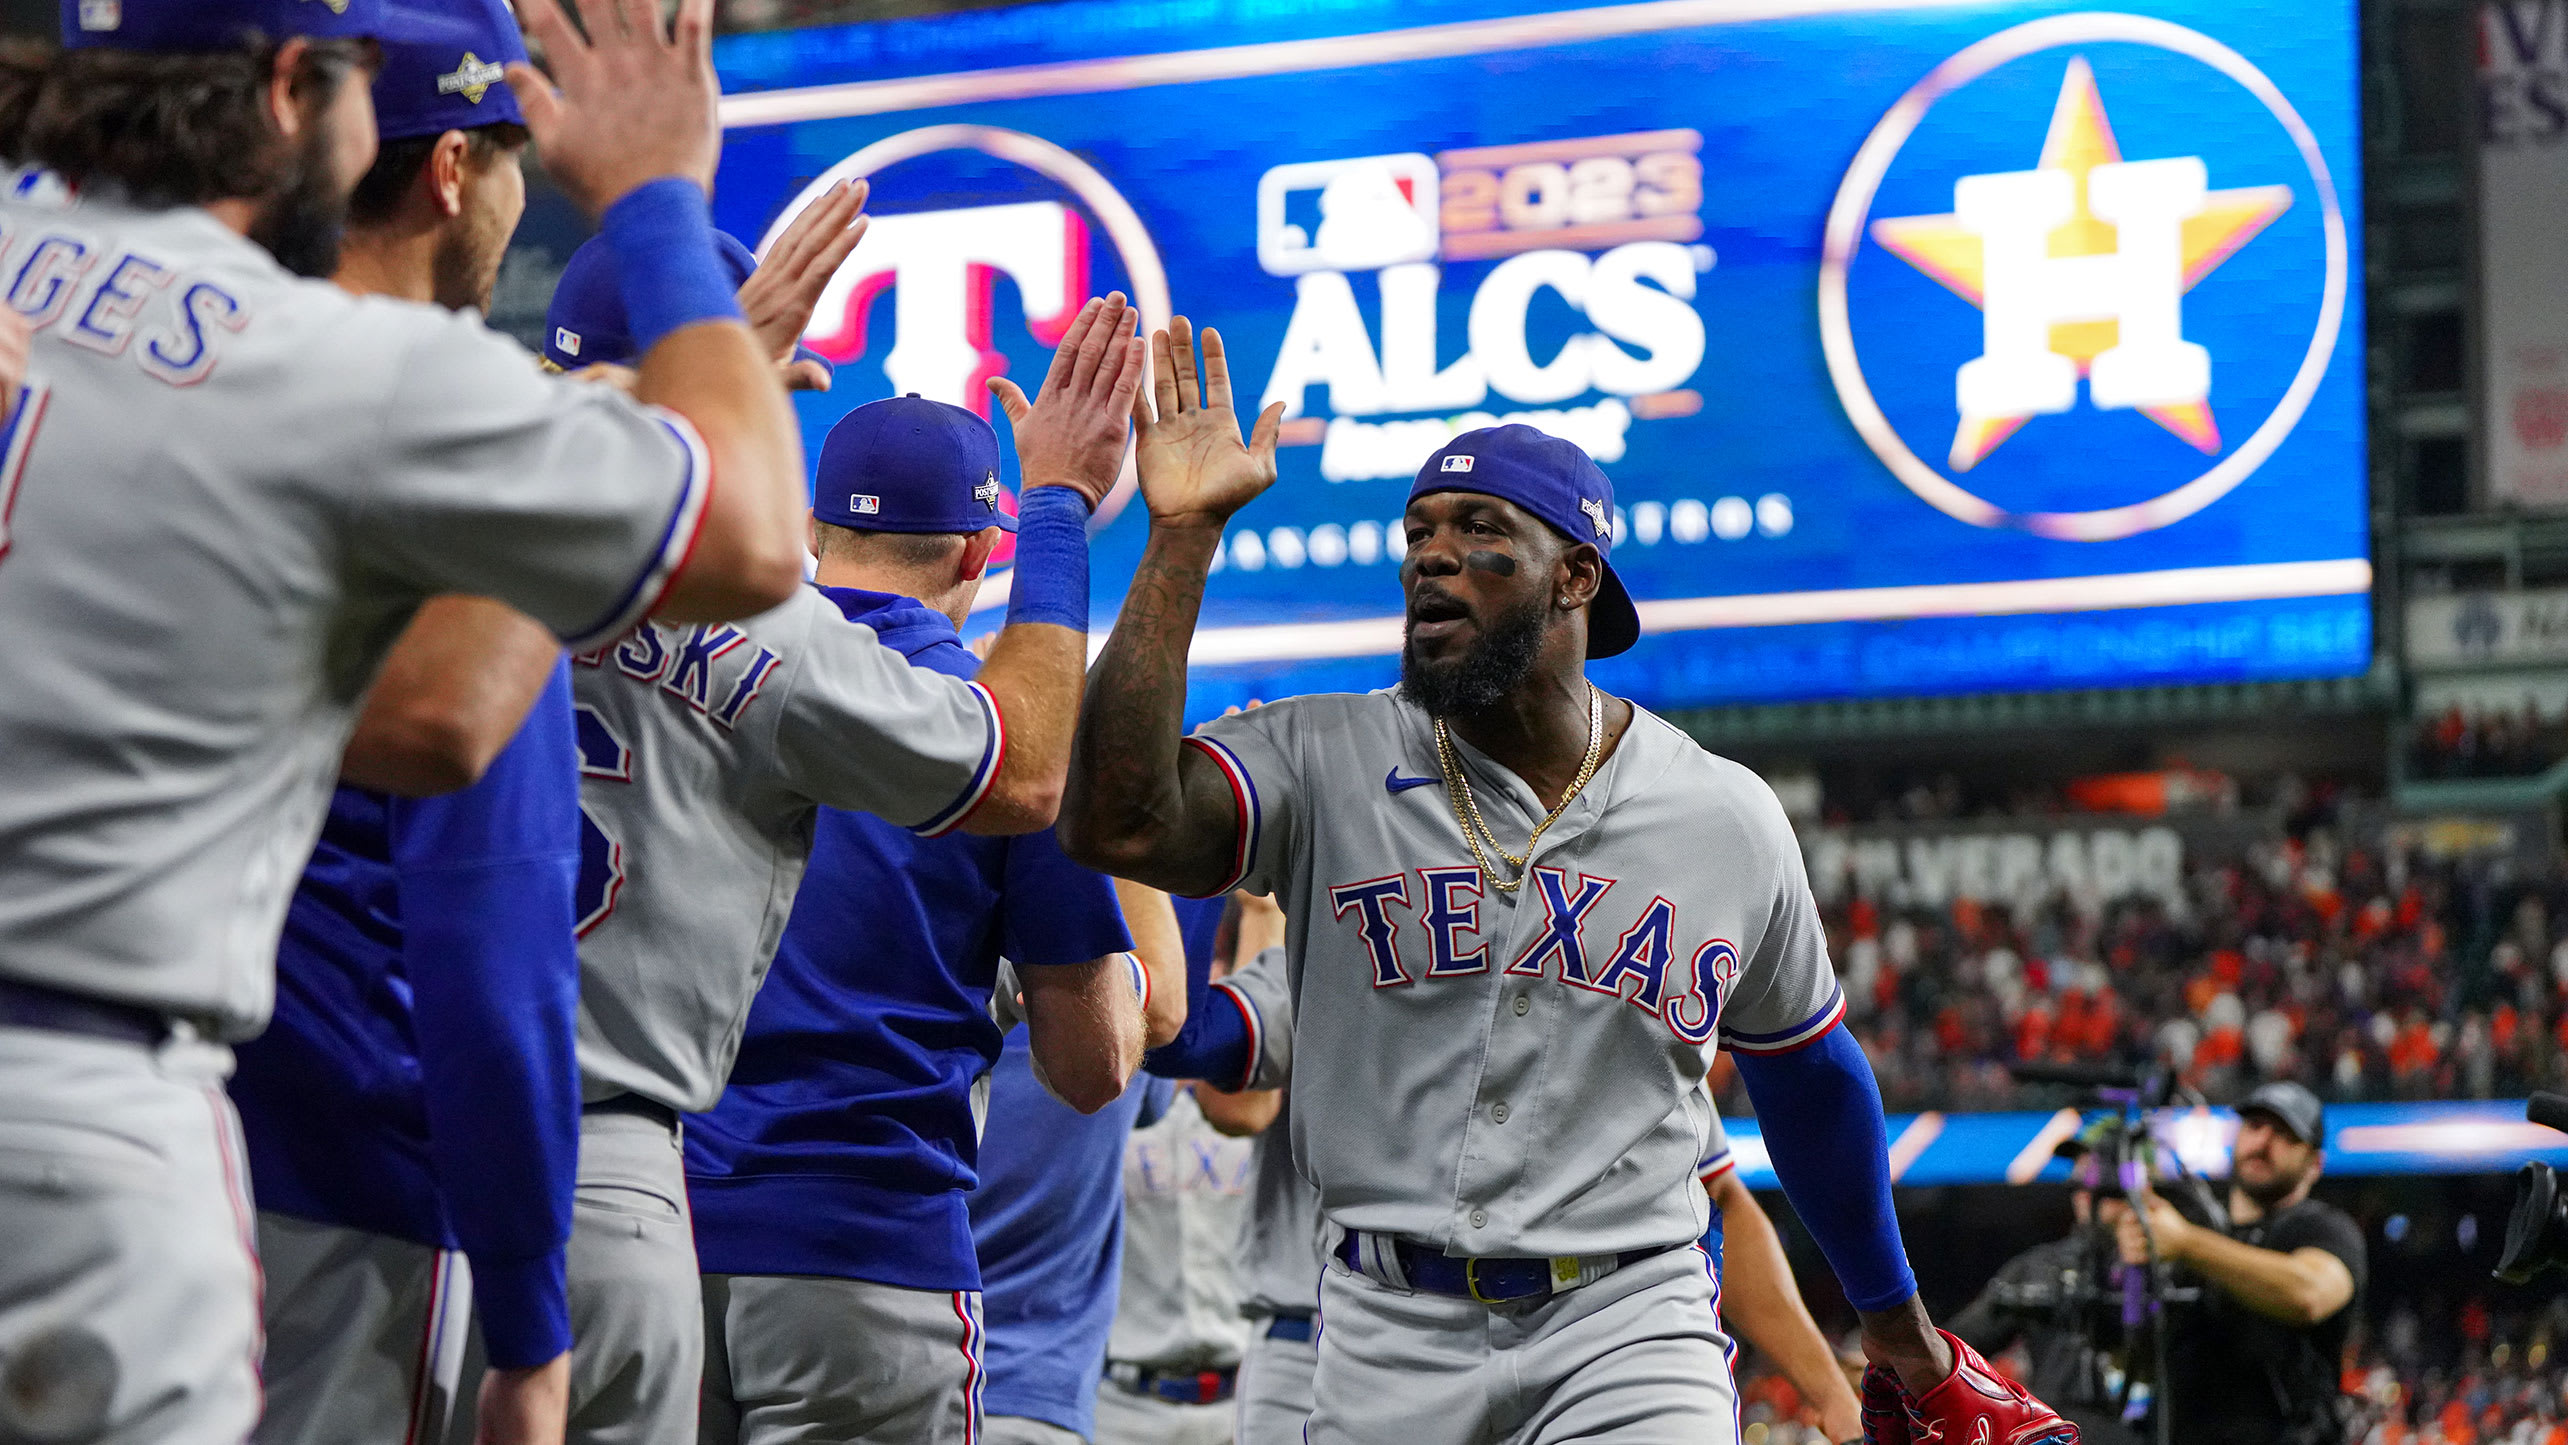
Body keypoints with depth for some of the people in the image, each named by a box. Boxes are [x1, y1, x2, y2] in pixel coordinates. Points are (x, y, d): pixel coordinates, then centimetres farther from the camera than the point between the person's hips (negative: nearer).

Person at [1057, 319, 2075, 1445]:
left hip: (1630, 1323, -1)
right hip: (1389, 1341, 1)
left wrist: (1901, 1333, 26)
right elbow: (1120, 825, -19)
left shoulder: (1729, 820, 4)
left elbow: (1808, 1074, 18)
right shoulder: (1323, 764, 0)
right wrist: (1184, 535, -20)